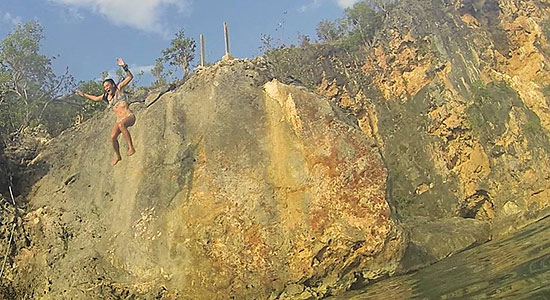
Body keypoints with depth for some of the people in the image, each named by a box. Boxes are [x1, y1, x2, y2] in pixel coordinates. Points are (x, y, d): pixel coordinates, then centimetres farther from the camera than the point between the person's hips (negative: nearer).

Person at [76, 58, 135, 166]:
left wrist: (124, 67, -16)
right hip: (119, 120, 5)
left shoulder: (119, 88, 3)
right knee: (113, 137, -15)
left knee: (121, 125, -38)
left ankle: (131, 148, -37)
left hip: (129, 116, -5)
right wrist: (84, 95, 42)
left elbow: (130, 77, -4)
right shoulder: (106, 96, 16)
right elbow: (95, 98, 38)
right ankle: (117, 156, 9)